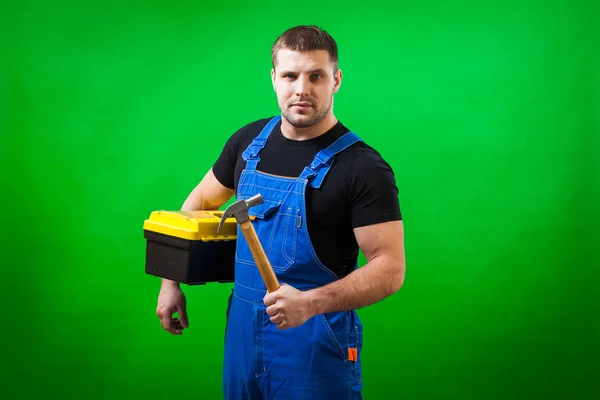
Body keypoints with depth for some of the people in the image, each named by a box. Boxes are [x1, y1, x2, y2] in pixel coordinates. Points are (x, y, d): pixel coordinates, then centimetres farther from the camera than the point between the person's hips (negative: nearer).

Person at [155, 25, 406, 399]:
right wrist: (172, 281, 11)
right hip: (242, 330, 5)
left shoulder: (363, 167, -15)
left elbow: (390, 269, -18)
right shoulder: (250, 140, 3)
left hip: (316, 341, -5)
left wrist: (310, 303, -30)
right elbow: (201, 201, 17)